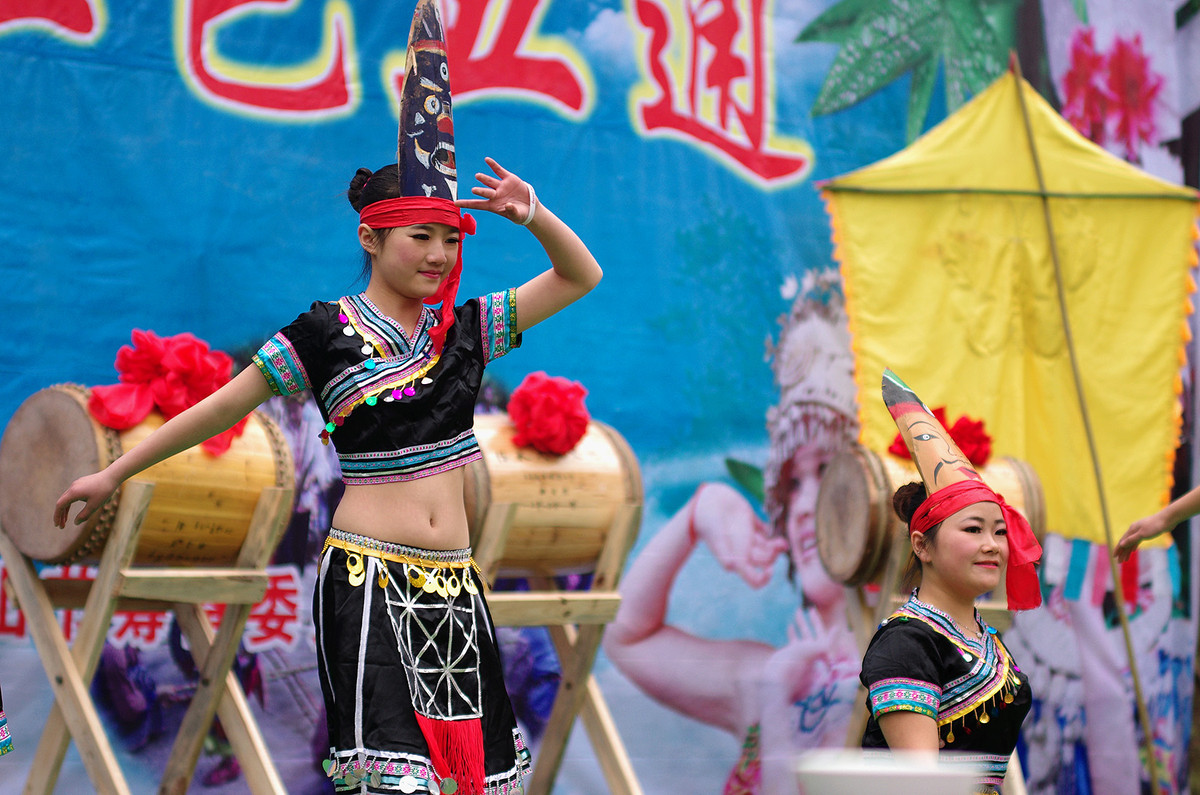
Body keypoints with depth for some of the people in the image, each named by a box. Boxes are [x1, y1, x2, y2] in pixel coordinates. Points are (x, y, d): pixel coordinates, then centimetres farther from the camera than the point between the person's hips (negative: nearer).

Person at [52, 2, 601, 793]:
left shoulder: (465, 328, 10)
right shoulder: (327, 333, -1)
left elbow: (582, 277, 15)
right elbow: (221, 407, 4)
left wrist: (535, 216, -4)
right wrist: (113, 474, 7)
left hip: (452, 580, 5)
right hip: (368, 576, -5)